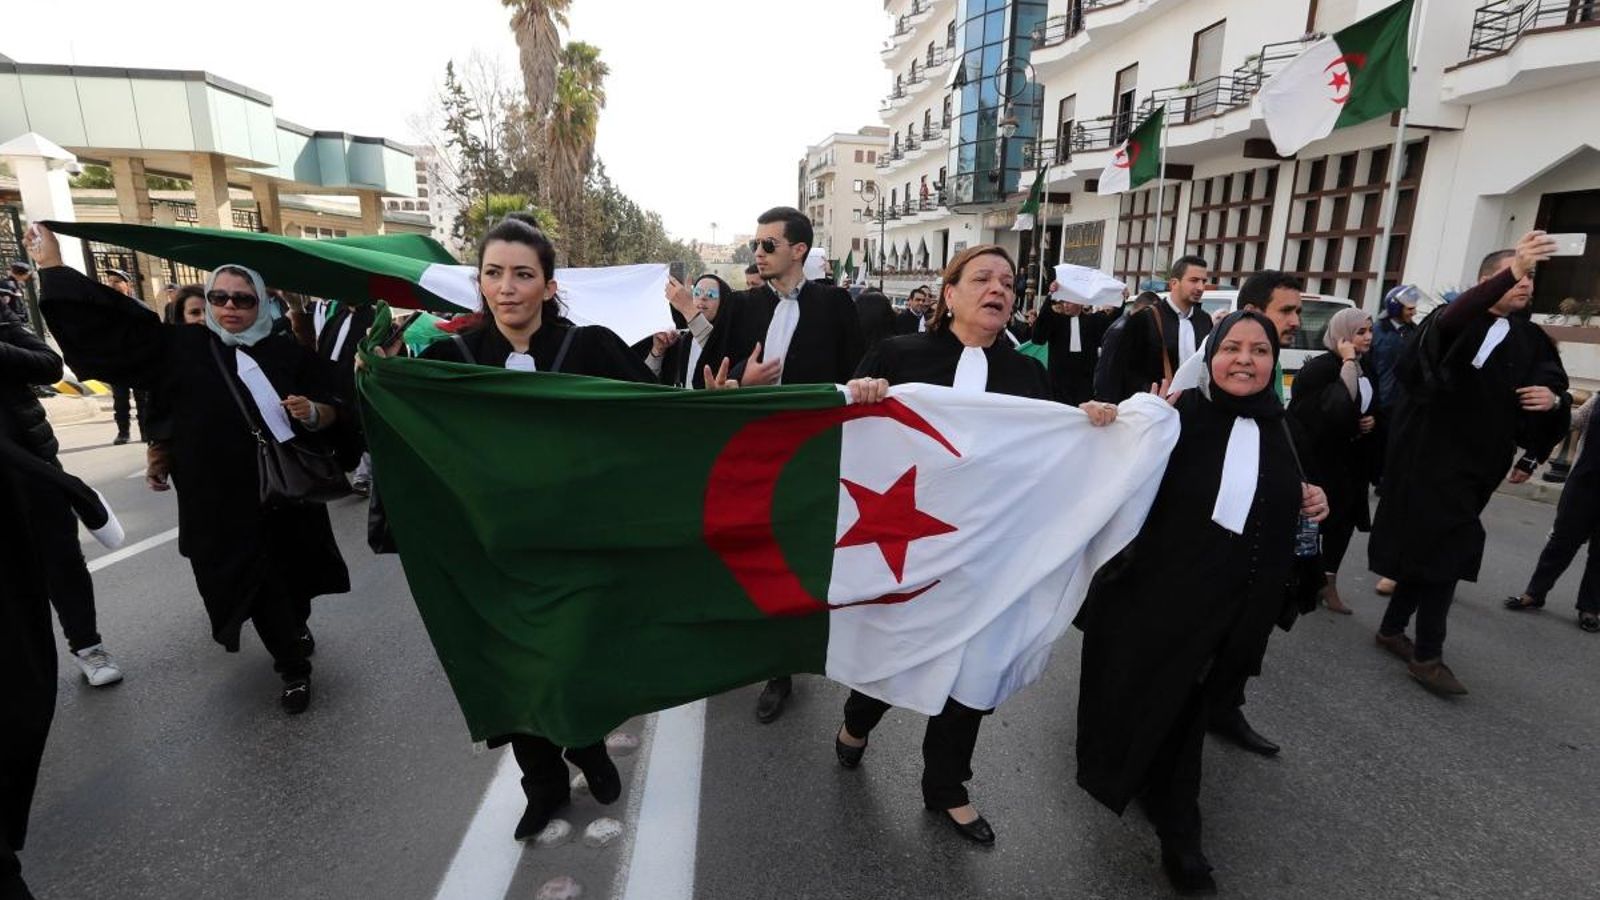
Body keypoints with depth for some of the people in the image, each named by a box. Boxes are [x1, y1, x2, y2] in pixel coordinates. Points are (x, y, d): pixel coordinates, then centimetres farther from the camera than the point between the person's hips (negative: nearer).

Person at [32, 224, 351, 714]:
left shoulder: (288, 353, -1)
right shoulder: (182, 347, 3)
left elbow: (333, 410, -1)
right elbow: (106, 324, 3)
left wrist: (311, 412, -23)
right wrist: (51, 265, 2)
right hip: (221, 502, 1)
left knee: (292, 575, 14)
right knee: (256, 584, 4)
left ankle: (296, 626, 45)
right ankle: (295, 667, 19)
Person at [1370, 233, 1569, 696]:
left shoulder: (1529, 339, 11)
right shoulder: (1458, 321, -8)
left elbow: (1555, 387, 17)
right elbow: (1449, 320, -33)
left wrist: (1553, 398, -7)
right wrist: (1508, 273, -45)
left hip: (1473, 466, 7)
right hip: (1433, 458, -7)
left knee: (1429, 549, 15)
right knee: (1442, 552, -7)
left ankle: (1392, 628, 31)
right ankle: (1427, 656, 4)